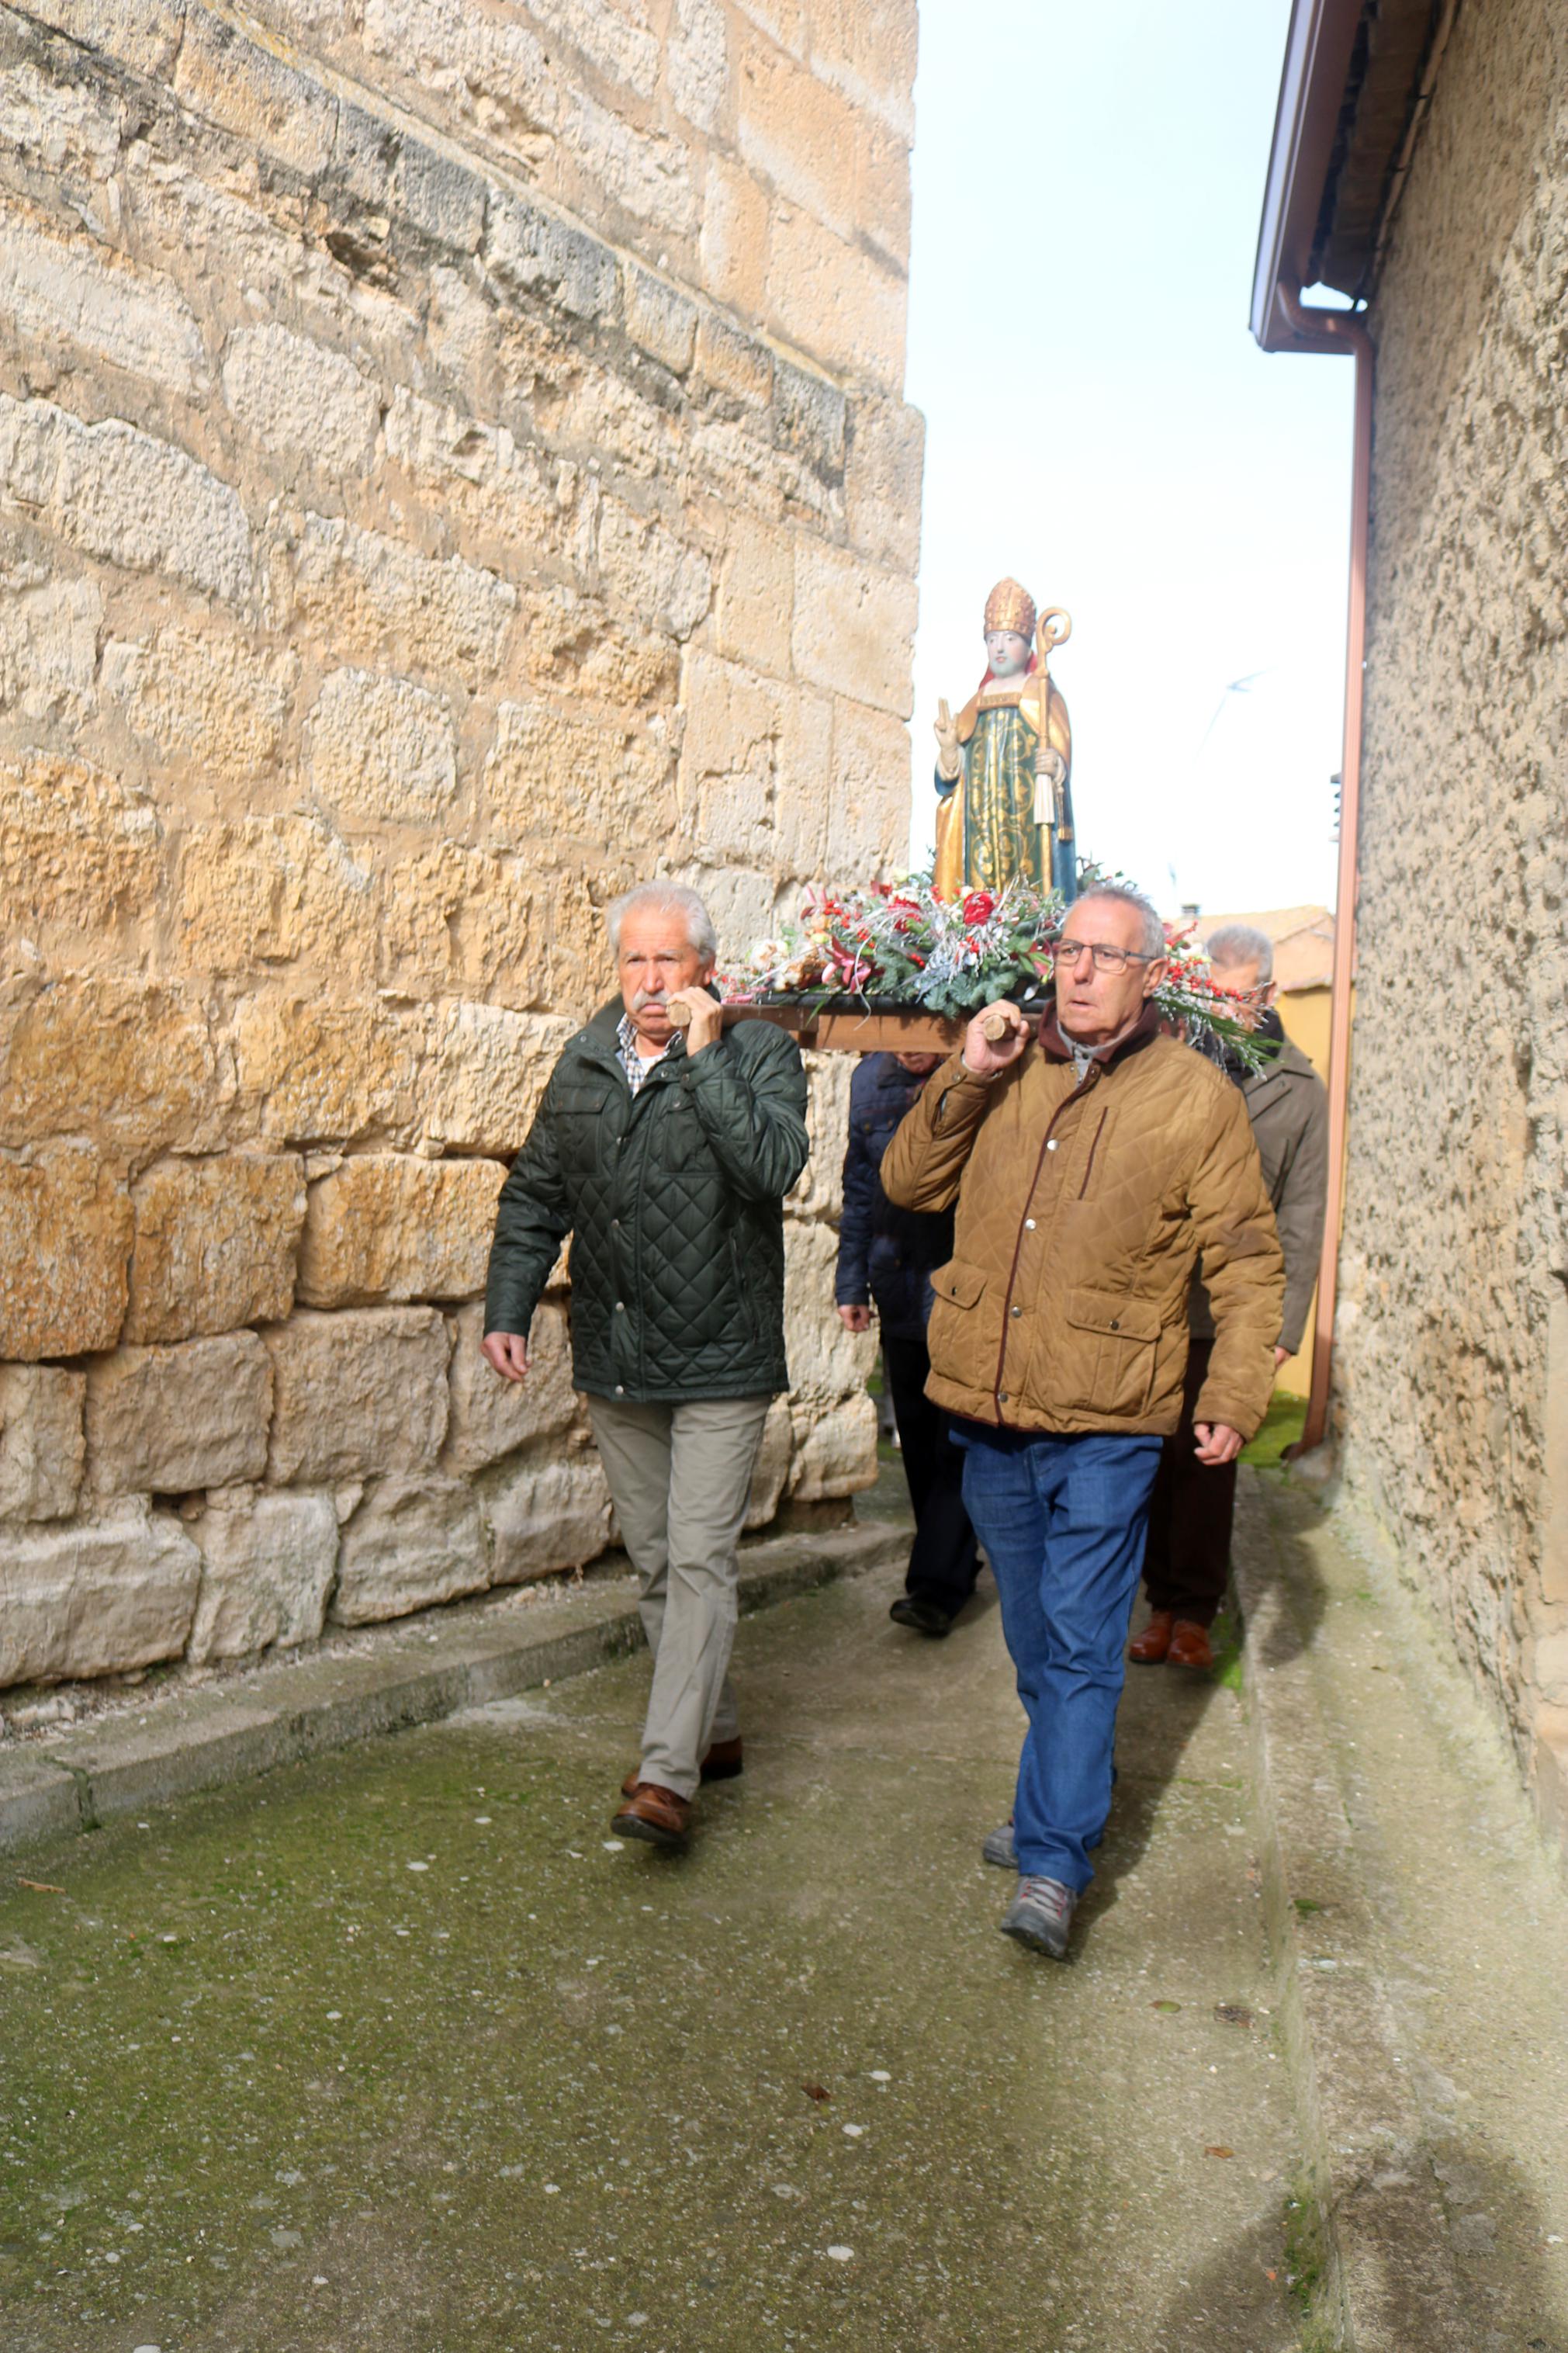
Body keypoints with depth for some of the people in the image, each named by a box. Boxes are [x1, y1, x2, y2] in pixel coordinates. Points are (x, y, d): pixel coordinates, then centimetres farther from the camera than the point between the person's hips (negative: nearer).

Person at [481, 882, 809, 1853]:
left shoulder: (759, 1053, -6)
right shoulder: (585, 1063, 8)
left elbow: (773, 1168, -24)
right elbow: (536, 1196, 14)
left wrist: (707, 1057, -24)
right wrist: (508, 1307, 5)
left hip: (720, 1364, -5)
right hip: (615, 1362, 6)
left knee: (699, 1561, -7)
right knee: (655, 1560, 14)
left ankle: (669, 1774, -2)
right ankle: (714, 1732, 31)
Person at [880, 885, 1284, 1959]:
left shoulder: (1198, 1097, -4)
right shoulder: (1005, 1074, 6)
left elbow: (1249, 1263, 0)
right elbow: (908, 1184, 7)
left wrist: (1236, 1395, -8)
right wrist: (964, 1078, -6)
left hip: (1105, 1425, -4)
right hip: (990, 1410, 4)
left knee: (1080, 1646, -3)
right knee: (1037, 1638, 19)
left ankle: (1054, 1864, 5)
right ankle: (1072, 1795, 38)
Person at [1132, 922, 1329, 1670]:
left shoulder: (1298, 1090, 3)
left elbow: (1301, 1218, 4)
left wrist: (1285, 1324, 0)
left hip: (1228, 1307, 0)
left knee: (1207, 1460, 6)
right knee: (1155, 1452, 8)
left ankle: (1195, 1608, 22)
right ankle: (1163, 1599, 24)